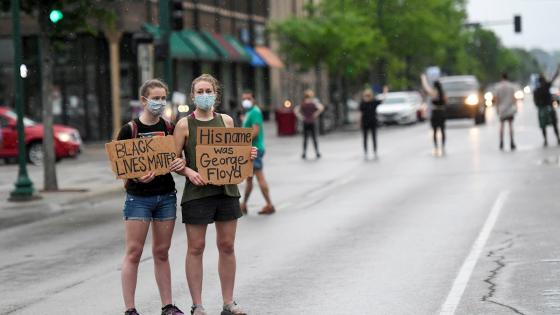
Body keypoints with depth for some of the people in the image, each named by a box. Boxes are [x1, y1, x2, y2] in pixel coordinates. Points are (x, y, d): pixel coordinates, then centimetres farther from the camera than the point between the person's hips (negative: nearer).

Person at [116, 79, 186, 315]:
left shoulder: (169, 128, 7)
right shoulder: (129, 130, -6)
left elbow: (177, 159, 13)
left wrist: (181, 165, -10)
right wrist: (136, 176, -26)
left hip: (166, 196, 4)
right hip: (138, 197, -4)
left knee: (161, 252, 10)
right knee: (133, 253, -4)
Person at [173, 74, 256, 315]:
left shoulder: (226, 121, 9)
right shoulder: (184, 125, -1)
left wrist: (248, 155, -2)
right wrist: (188, 171, -19)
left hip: (226, 189, 3)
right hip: (197, 191, -3)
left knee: (227, 246, 7)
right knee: (196, 248, 0)